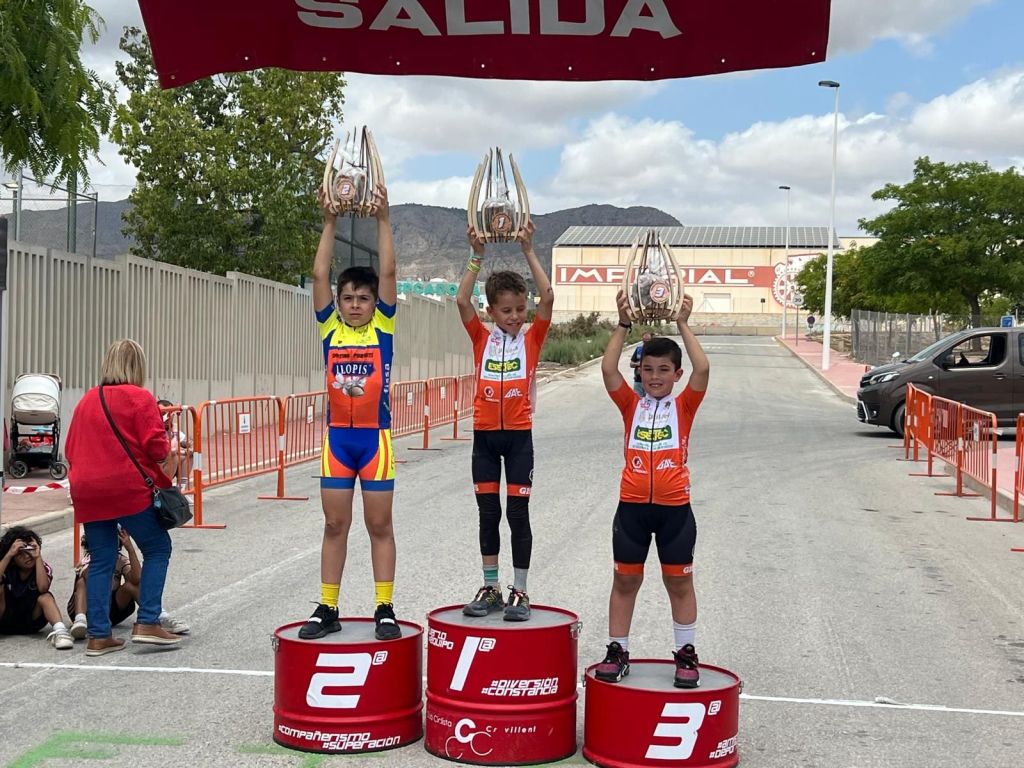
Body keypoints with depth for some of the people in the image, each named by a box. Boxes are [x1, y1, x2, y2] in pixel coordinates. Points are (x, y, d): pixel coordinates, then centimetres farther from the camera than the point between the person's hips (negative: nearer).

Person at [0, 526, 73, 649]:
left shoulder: (43, 568, -7)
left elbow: (43, 588, -28)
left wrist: (38, 557, -26)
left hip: (30, 621, 0)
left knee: (45, 597, -30)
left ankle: (59, 630, -53)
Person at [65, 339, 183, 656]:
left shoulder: (86, 400, 13)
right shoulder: (140, 398, -6)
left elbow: (70, 451, 15)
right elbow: (156, 448, -12)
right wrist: (168, 445, 9)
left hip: (87, 492, 6)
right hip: (129, 487, -6)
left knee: (101, 560, 11)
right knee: (157, 548, 8)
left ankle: (98, 636, 11)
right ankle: (147, 623, 1)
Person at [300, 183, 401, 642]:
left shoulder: (383, 325, 0)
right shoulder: (330, 326, 5)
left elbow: (388, 273, -7)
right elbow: (319, 275, -2)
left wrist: (383, 220, -8)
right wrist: (329, 222, -4)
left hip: (375, 435, -2)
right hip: (336, 436, 2)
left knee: (379, 525, 4)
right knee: (334, 525, 8)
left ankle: (384, 610, 11)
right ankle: (327, 609, 15)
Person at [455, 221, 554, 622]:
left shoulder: (532, 338, 1)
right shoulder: (482, 338, 4)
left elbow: (547, 297, -12)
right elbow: (462, 300, -8)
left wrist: (529, 251, -13)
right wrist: (476, 256, -12)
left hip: (519, 435, -2)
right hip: (484, 434, 2)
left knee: (518, 513, 1)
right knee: (488, 513, 9)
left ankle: (519, 591, 9)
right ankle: (490, 588, 18)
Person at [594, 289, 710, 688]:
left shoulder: (684, 406, 1)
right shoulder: (631, 405, 4)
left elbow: (702, 370, -13)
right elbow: (608, 370, -8)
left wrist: (683, 325, -12)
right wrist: (623, 325, -11)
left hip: (674, 508, -1)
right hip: (632, 506, 1)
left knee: (679, 582, 8)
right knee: (625, 580, 9)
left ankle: (686, 654, 19)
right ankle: (617, 651, 19)